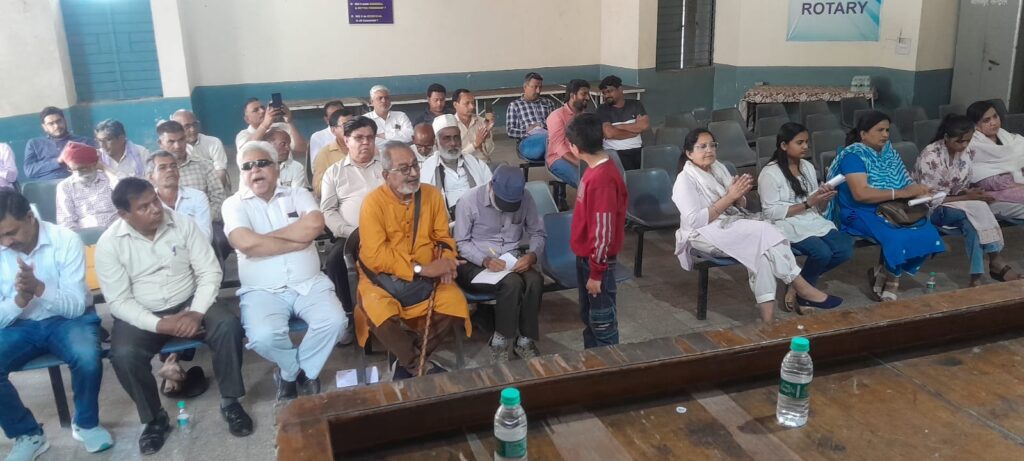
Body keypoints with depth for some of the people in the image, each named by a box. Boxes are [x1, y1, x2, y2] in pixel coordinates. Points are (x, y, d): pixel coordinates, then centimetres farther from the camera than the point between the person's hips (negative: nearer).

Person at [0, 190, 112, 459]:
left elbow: (76, 305, -17)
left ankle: (86, 424, -2)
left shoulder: (65, 241, -16)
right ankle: (27, 434, 0)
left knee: (87, 358, -33)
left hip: (67, 319, -3)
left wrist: (38, 288, -35)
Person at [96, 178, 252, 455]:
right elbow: (118, 301, -10)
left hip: (189, 304, 1)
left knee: (228, 325, -27)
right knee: (123, 355, -30)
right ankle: (155, 418, -4)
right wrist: (158, 324, -24)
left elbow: (209, 272, -6)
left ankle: (230, 401, -8)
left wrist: (196, 312, -21)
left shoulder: (183, 225, -6)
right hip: (141, 315, -1)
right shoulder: (109, 243, -9)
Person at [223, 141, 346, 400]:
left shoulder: (298, 194, 9)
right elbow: (246, 243, -17)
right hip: (262, 290, -2)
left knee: (335, 321, -23)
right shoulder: (234, 204, 4)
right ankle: (299, 370, 6)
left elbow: (315, 225, -13)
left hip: (309, 284, 2)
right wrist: (298, 241, -10)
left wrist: (266, 236, -10)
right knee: (263, 337, -29)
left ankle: (290, 372, 4)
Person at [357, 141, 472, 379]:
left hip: (427, 277, 4)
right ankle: (421, 367, -7)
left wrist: (446, 261, -15)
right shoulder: (373, 202, -14)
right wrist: (421, 268, -25)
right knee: (380, 315, -32)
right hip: (382, 276, -3)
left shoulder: (432, 194, 1)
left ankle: (408, 361, -2)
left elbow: (443, 237, 8)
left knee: (455, 304, -22)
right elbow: (375, 256, -20)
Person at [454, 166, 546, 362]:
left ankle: (525, 340, -13)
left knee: (535, 280, -28)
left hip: (512, 259, 4)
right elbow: (461, 243, -9)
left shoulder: (525, 199, -5)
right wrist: (485, 260, -26)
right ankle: (501, 342, -14)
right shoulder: (469, 201, -14)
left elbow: (538, 233, 5)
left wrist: (532, 255, -17)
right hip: (475, 263, -4)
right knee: (512, 283, -32)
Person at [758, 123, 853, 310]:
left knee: (845, 249, -18)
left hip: (814, 222, 7)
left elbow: (818, 209, 17)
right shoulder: (770, 173, -8)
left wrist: (824, 198, -7)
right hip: (787, 225, -7)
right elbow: (771, 213, -14)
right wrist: (807, 203, -15)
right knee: (822, 252, -30)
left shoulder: (808, 167, 14)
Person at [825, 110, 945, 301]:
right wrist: (901, 193, -23)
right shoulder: (853, 155, -12)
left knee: (927, 233, -17)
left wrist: (918, 189, -15)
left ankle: (883, 273, 1)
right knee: (899, 237, -30)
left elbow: (904, 182, 9)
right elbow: (861, 194, -23)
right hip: (861, 213, -7)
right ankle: (890, 278, 2)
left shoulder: (888, 151, 12)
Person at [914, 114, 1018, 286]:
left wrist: (971, 192, -14)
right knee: (976, 210, -29)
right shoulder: (930, 157, -22)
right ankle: (996, 262, -22)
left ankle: (977, 276, -25)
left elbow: (963, 185, 9)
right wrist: (967, 197, -24)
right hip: (931, 208, -5)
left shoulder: (967, 151, -3)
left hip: (955, 202, 6)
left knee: (974, 219, -29)